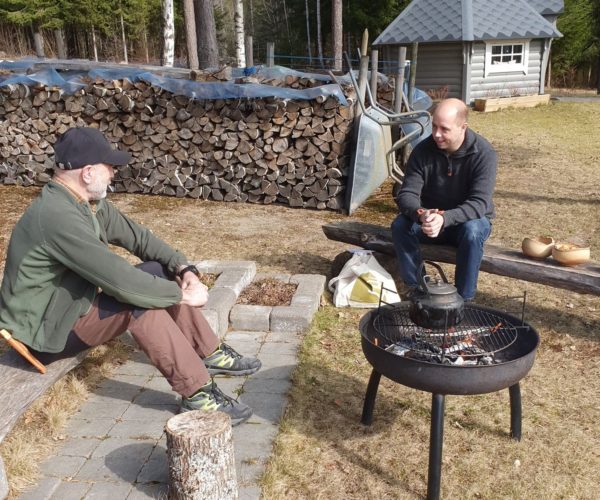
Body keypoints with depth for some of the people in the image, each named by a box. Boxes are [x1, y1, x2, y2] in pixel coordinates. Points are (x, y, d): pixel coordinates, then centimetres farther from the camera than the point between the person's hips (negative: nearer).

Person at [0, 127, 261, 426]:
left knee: (161, 272, 0)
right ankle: (198, 395, -25)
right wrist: (182, 294, -23)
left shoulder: (90, 202, -1)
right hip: (46, 328, -9)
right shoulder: (57, 215, -31)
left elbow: (137, 237, 5)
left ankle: (210, 355, 9)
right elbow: (119, 279, -34)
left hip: (75, 301, 10)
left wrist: (183, 269, -11)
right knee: (141, 301, -30)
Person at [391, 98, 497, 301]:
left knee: (472, 232, -36)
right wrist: (421, 214, -40)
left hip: (470, 219, -2)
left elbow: (479, 203, -29)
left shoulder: (483, 153, -20)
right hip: (431, 219, 3)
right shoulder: (423, 150, -12)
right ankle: (414, 287, -13)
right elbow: (406, 194, -16)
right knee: (400, 225, -25)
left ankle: (464, 299, -21)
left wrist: (445, 218, -46)